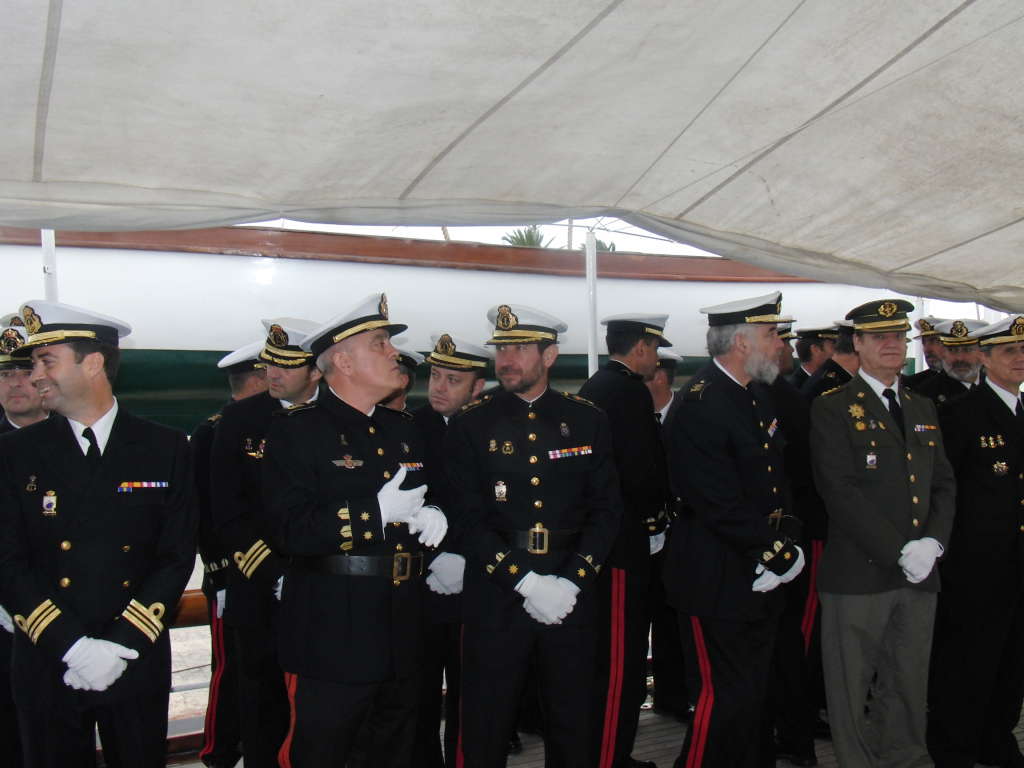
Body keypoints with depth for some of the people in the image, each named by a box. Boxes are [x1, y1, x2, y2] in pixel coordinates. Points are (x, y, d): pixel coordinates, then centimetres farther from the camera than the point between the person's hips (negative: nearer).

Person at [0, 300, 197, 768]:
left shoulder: (164, 449, -1)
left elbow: (177, 557, -3)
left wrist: (121, 644, -12)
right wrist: (72, 646, -14)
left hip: (137, 666, 0)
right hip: (46, 668, 1)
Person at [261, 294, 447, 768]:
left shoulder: (403, 429, 14)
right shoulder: (295, 431, -9)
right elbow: (286, 531, -20)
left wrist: (433, 521, -2)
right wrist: (377, 512, -24)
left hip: (402, 639, 7)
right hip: (331, 641, -7)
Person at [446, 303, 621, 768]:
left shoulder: (588, 421, 6)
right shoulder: (470, 425, 0)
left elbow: (607, 509, 3)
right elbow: (470, 519, -6)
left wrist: (573, 579, -10)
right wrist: (525, 581, -15)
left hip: (572, 594, 2)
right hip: (496, 597, -1)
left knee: (573, 728, 13)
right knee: (485, 730, 7)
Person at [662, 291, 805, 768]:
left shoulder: (758, 398, 11)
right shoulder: (701, 404, -18)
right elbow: (720, 505, -23)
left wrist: (784, 545, 0)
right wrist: (777, 551, -14)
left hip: (760, 580, 9)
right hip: (718, 581, -9)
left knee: (752, 695, 17)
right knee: (723, 698, -2)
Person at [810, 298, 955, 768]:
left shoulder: (923, 409, 16)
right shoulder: (833, 409, -5)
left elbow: (944, 484, 12)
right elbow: (841, 493, -13)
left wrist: (933, 542, -5)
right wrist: (900, 550, -16)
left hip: (919, 575, 6)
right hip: (858, 574, -5)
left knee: (909, 689, 13)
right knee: (851, 691, 5)